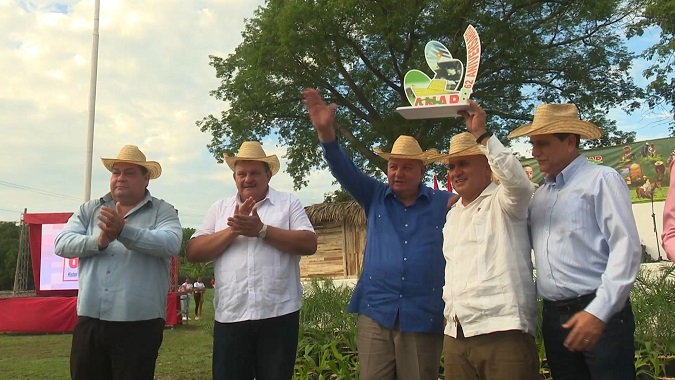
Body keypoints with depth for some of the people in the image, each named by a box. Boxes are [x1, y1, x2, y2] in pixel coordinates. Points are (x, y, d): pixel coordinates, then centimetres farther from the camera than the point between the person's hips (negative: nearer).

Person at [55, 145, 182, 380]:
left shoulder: (163, 211, 1)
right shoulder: (89, 210, 13)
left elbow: (170, 244, -17)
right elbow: (62, 244, 2)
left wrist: (124, 231, -28)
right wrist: (98, 241, -16)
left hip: (139, 323, -4)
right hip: (90, 320, 4)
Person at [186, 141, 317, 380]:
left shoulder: (289, 203, 5)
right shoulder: (219, 208, 11)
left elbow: (309, 244, -6)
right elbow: (194, 252, 3)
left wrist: (262, 229, -13)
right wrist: (232, 230, -10)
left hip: (279, 313, -1)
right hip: (230, 316, 2)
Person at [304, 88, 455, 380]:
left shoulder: (444, 203, 3)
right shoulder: (375, 197, 6)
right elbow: (344, 170, -4)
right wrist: (326, 131, -19)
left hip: (423, 317, -1)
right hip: (375, 313, 1)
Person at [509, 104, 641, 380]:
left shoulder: (601, 180, -3)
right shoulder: (540, 195, 15)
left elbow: (626, 247, -11)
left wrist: (599, 311, -17)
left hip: (600, 314, -6)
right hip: (554, 317, 6)